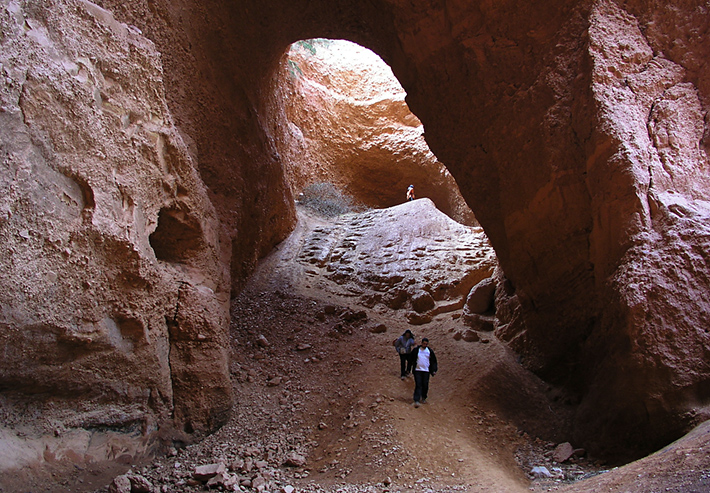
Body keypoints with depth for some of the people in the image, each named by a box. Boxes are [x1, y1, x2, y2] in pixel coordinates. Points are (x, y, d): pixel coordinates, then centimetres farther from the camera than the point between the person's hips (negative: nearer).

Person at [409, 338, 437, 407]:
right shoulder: (416, 350, -2)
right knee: (418, 385, -8)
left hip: (426, 371, 2)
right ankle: (416, 401, -10)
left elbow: (433, 361, 12)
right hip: (417, 370, -2)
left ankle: (423, 398, 27)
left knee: (425, 386, 7)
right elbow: (411, 357, 12)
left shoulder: (430, 351, 5)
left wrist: (434, 370, 5)